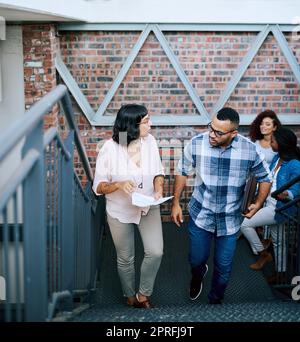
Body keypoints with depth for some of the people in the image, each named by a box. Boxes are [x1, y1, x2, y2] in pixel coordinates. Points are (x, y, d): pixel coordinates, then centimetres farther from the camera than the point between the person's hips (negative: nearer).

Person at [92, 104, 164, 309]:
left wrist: (159, 190, -17)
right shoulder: (110, 149, -21)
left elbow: (158, 172, 2)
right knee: (125, 259, 12)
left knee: (155, 252, -7)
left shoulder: (150, 141, -11)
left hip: (149, 207, 3)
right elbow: (98, 186, -14)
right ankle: (130, 297, 39)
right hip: (120, 211, -2)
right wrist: (119, 185, -33)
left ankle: (143, 294, 18)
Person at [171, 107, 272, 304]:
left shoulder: (249, 149, -17)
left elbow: (265, 177, -1)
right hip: (201, 215, 0)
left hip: (230, 219, 0)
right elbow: (183, 172, -1)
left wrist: (259, 203, -14)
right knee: (197, 260, 15)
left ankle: (216, 300, 41)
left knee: (224, 268, 11)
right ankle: (198, 275, 54)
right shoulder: (196, 144, -17)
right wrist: (176, 203, 0)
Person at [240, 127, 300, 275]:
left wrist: (286, 195, -42)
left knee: (245, 223, -9)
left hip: (279, 208, -9)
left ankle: (263, 254, 8)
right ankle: (280, 272, 34)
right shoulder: (277, 158, 2)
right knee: (278, 241, 19)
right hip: (271, 205, 9)